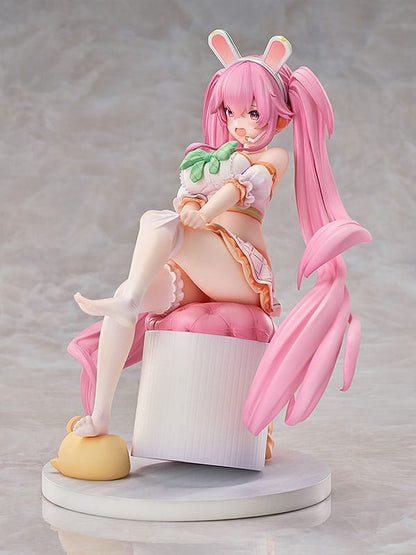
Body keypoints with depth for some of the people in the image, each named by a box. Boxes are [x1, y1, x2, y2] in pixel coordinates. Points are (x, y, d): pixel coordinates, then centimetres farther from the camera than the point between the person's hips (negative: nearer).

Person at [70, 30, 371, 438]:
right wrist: (189, 206, -17)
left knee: (156, 221, -29)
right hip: (193, 271, 5)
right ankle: (100, 416, -26)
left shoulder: (274, 156, 10)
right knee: (126, 298, -24)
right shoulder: (210, 156, 27)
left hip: (241, 270, -5)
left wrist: (207, 213, -32)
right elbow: (189, 192, 10)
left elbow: (248, 182, -11)